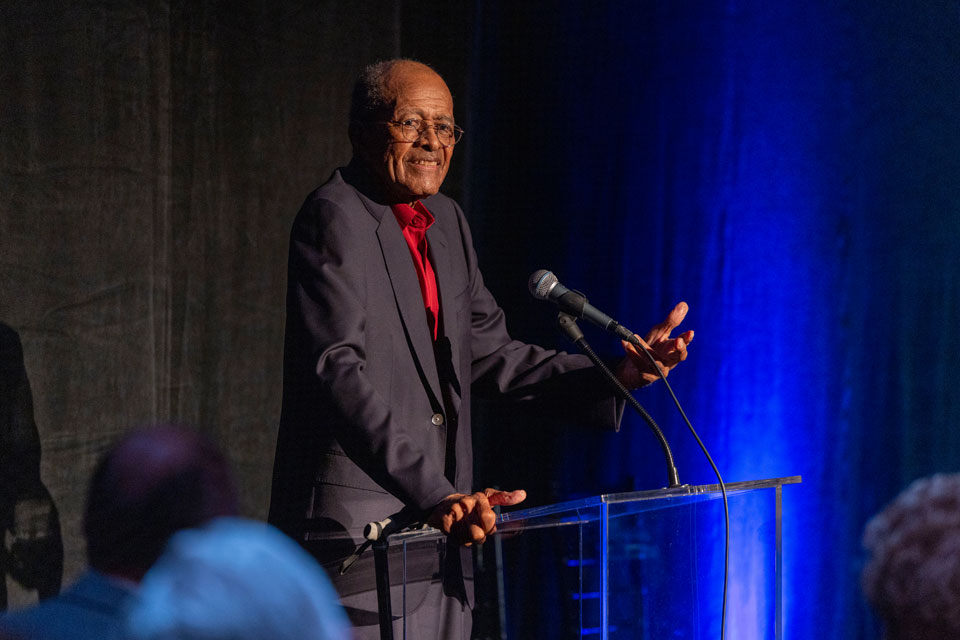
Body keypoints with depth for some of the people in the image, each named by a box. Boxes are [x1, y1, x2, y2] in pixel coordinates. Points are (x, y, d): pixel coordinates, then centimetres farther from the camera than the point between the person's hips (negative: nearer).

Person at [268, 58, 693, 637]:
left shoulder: (447, 221, 14)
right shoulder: (335, 217, -12)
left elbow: (485, 353, 19)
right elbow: (338, 368, -24)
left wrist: (615, 374, 5)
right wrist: (436, 495, -32)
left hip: (438, 534, 8)